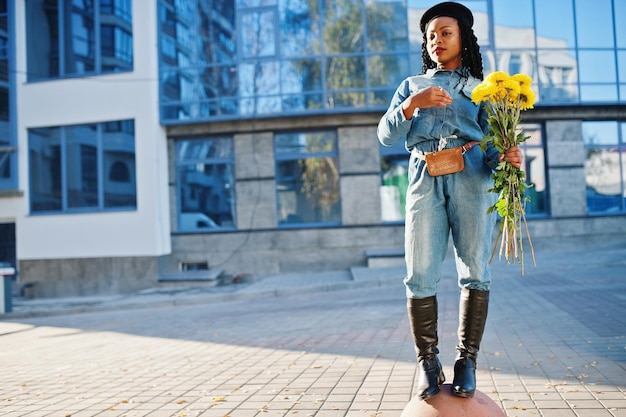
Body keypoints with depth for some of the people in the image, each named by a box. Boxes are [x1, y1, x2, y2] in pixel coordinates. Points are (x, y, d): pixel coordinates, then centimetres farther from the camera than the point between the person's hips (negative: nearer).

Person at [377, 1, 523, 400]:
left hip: (471, 179, 0)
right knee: (421, 277, -6)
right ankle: (428, 361, 4)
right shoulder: (411, 85, 22)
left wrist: (505, 157, -15)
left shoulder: (481, 89, 20)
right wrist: (413, 103, -8)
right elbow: (386, 135, 8)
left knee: (475, 273, -7)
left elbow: (491, 143, 8)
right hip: (425, 181, 1)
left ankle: (467, 361, 3)